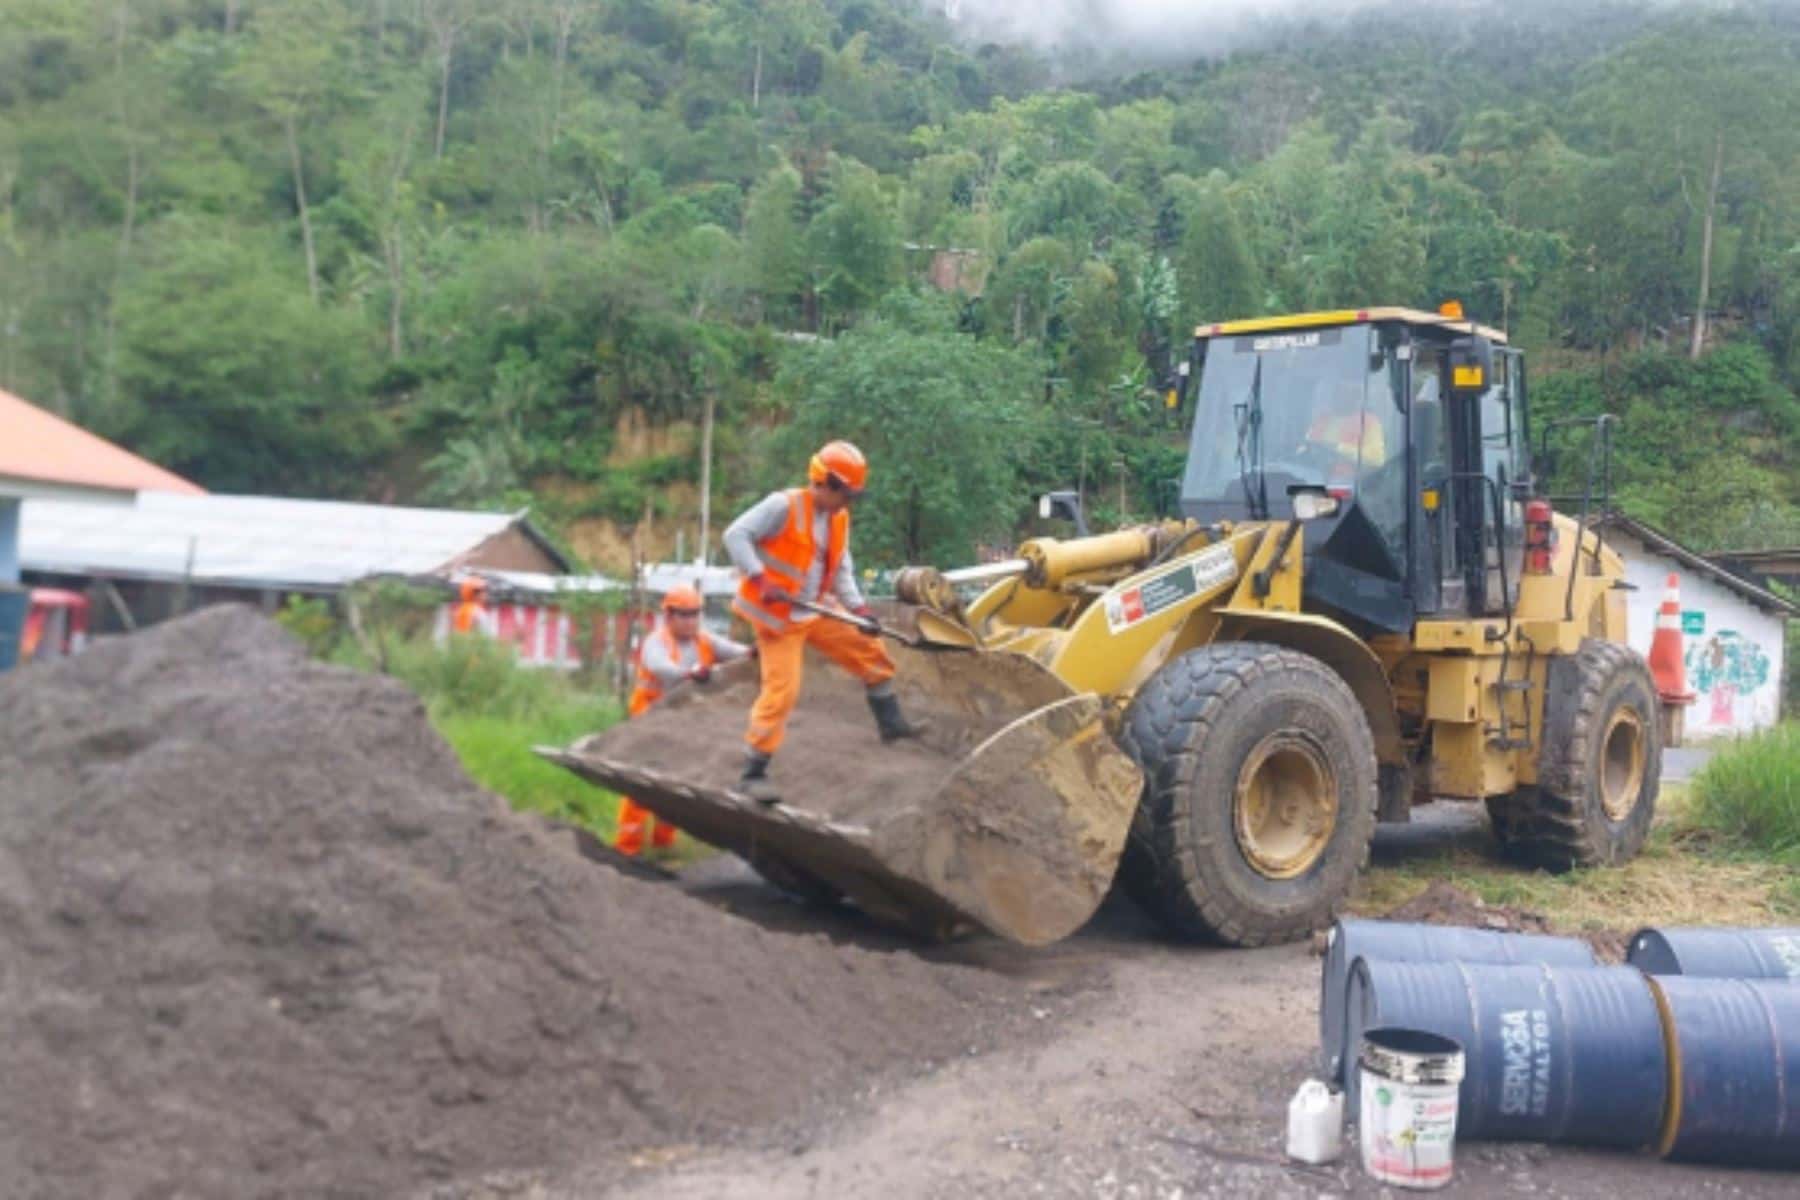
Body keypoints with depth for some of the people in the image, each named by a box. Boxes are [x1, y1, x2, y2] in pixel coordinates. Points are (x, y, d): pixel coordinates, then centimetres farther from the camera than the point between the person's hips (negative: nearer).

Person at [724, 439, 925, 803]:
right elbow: (736, 535, -20)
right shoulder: (783, 506, -17)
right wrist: (760, 578, -30)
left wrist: (858, 608, -5)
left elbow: (841, 571, 10)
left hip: (817, 611, 8)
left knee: (870, 650, 12)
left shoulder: (839, 519, 6)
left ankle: (891, 722, 30)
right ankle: (753, 773, -4)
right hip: (777, 616, -8)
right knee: (782, 691, -13)